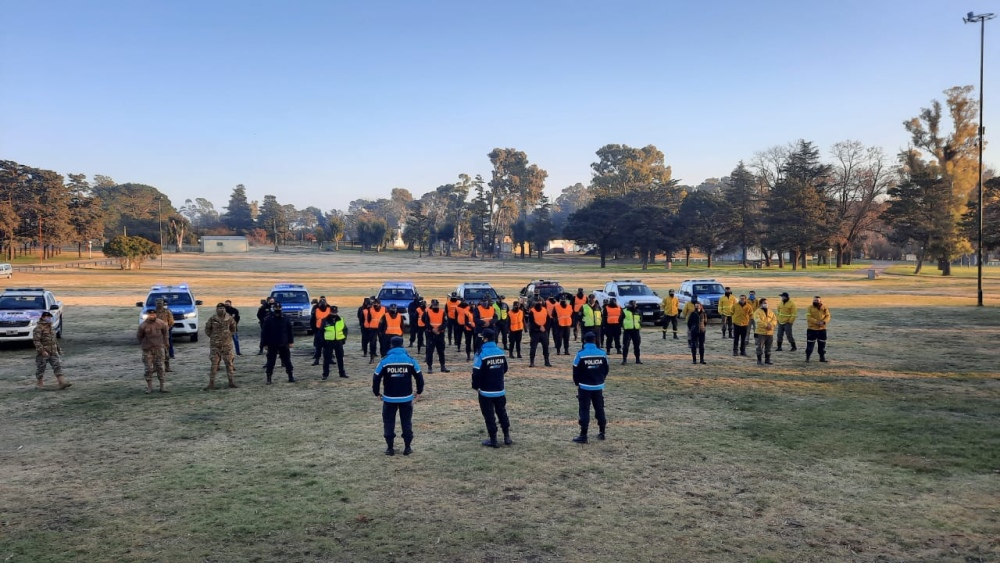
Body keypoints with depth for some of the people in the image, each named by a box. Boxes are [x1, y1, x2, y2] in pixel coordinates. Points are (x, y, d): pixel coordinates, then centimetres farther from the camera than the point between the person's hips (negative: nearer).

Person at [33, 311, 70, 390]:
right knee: (40, 367, 6)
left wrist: (59, 349, 22)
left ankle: (62, 383, -10)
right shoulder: (38, 328, -11)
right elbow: (36, 340, -19)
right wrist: (42, 351, -25)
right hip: (43, 353, -7)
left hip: (53, 352, 7)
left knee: (58, 366, -4)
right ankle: (39, 383, 22)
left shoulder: (50, 327, 16)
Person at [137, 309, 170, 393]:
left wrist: (164, 343, 9)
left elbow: (166, 332, 10)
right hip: (147, 350, -1)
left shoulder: (161, 323, -6)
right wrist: (143, 345, 5)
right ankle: (149, 387, 13)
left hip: (159, 348, 1)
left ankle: (162, 387, 9)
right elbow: (139, 337, 3)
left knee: (160, 367, 4)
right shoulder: (143, 325, -11)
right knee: (148, 368, 2)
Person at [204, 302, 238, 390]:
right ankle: (211, 383, 2)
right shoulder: (212, 319, -5)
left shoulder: (229, 318, 0)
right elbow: (207, 330, 7)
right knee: (214, 364, -2)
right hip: (215, 344, -1)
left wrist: (229, 335, 5)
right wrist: (213, 337, 3)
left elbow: (233, 329, 14)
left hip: (227, 344, 1)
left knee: (229, 362, 5)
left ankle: (231, 382, 14)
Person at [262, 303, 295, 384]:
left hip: (284, 344, 1)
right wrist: (265, 344, -4)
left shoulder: (285, 320, 1)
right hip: (272, 345, -1)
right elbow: (265, 333, -2)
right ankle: (268, 378, 9)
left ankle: (291, 377, 16)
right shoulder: (268, 320, -3)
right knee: (271, 362, 2)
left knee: (287, 361, 7)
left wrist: (290, 342, 2)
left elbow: (290, 331, 6)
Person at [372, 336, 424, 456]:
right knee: (406, 422, 12)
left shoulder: (384, 361, -6)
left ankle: (390, 448, 12)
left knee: (389, 422, 11)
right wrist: (419, 391, 13)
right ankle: (407, 447, 12)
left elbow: (376, 378, -4)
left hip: (389, 398, -1)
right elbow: (419, 377, -1)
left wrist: (377, 393, 11)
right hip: (406, 398, 1)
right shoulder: (410, 360, -4)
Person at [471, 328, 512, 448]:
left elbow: (476, 373, -16)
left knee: (489, 415, 4)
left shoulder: (481, 354, -16)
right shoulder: (501, 352, 0)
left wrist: (475, 386, 0)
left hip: (486, 391, -5)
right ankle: (507, 437, 21)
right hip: (500, 390, 5)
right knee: (502, 413, 18)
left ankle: (493, 440, 8)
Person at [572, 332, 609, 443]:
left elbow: (576, 372, -6)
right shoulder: (602, 353, -2)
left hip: (584, 387, -3)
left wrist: (577, 383, 11)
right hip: (598, 387, 4)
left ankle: (583, 435, -2)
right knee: (599, 409, 15)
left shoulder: (580, 354, -12)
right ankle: (602, 433, 23)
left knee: (584, 410, 0)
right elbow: (605, 370, 7)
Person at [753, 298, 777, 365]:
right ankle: (759, 360, 4)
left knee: (768, 348, 11)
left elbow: (775, 320, 3)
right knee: (759, 348, -3)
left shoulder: (771, 312, 14)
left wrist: (771, 325, -17)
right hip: (760, 333, -5)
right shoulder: (757, 312, -4)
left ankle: (767, 360, 22)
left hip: (770, 333, 5)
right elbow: (758, 321, -17)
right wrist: (766, 325, -24)